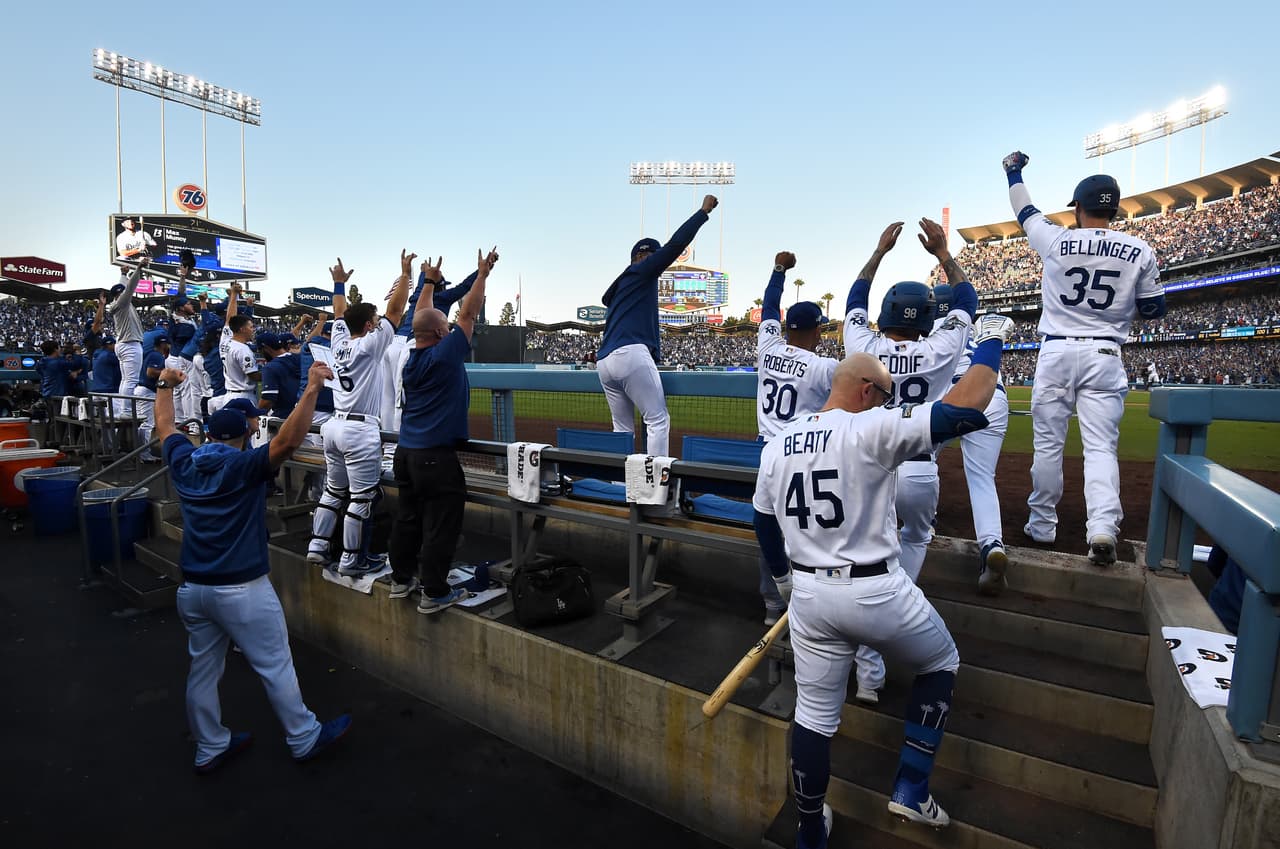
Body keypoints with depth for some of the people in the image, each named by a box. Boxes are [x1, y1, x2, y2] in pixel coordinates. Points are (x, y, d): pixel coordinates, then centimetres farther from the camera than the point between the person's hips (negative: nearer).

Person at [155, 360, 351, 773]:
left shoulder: (184, 463, 4)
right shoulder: (245, 466, -15)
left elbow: (164, 426, 22)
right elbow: (287, 441, -31)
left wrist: (165, 386, 36)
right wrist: (312, 389, -35)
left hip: (193, 587, 7)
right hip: (242, 589, -6)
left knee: (203, 669, 18)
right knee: (275, 667, 6)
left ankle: (210, 747, 33)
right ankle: (304, 738, 19)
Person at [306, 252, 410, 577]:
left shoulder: (339, 343, 8)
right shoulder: (370, 346, -10)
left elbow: (339, 314, 26)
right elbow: (394, 312, -12)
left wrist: (339, 283, 37)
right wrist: (405, 274, -10)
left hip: (334, 426, 8)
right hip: (360, 431, -8)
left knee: (333, 491, 18)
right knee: (362, 498, -1)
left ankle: (317, 546, 22)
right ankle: (349, 560, 3)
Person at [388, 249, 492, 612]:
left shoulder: (411, 358, 8)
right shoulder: (444, 355, -12)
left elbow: (422, 320, 24)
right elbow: (468, 315, -7)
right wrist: (482, 274, 1)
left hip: (406, 452, 9)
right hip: (436, 456, -8)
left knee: (407, 517, 17)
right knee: (440, 525, 0)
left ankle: (402, 579, 29)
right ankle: (434, 594, 6)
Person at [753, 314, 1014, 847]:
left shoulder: (776, 447, 3)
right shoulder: (871, 430, -16)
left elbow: (765, 525, 12)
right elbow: (964, 409, -19)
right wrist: (990, 343, -3)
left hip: (809, 595, 5)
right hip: (876, 594, -5)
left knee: (814, 714, 19)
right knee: (941, 664, 26)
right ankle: (911, 790, 27)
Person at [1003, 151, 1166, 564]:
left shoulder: (1056, 240, -3)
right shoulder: (1140, 251, 1)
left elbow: (1024, 210, 15)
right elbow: (1153, 309, 9)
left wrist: (1013, 170, 32)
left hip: (1056, 354, -1)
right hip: (1105, 357, 1)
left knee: (1047, 443, 6)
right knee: (1101, 446, 2)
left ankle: (1042, 524, 15)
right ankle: (1103, 526, -14)